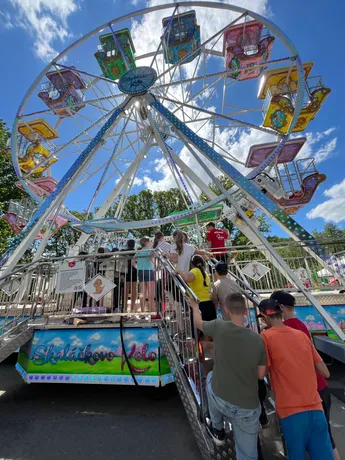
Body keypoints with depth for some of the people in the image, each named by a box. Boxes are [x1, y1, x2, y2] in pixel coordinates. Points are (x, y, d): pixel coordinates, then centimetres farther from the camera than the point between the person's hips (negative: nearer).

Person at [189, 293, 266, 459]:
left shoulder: (219, 327, -21)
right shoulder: (257, 339, -14)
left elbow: (198, 322, 0)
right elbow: (261, 375, -1)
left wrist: (195, 306, 19)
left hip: (220, 399, -1)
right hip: (248, 408, 1)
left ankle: (217, 429, 41)